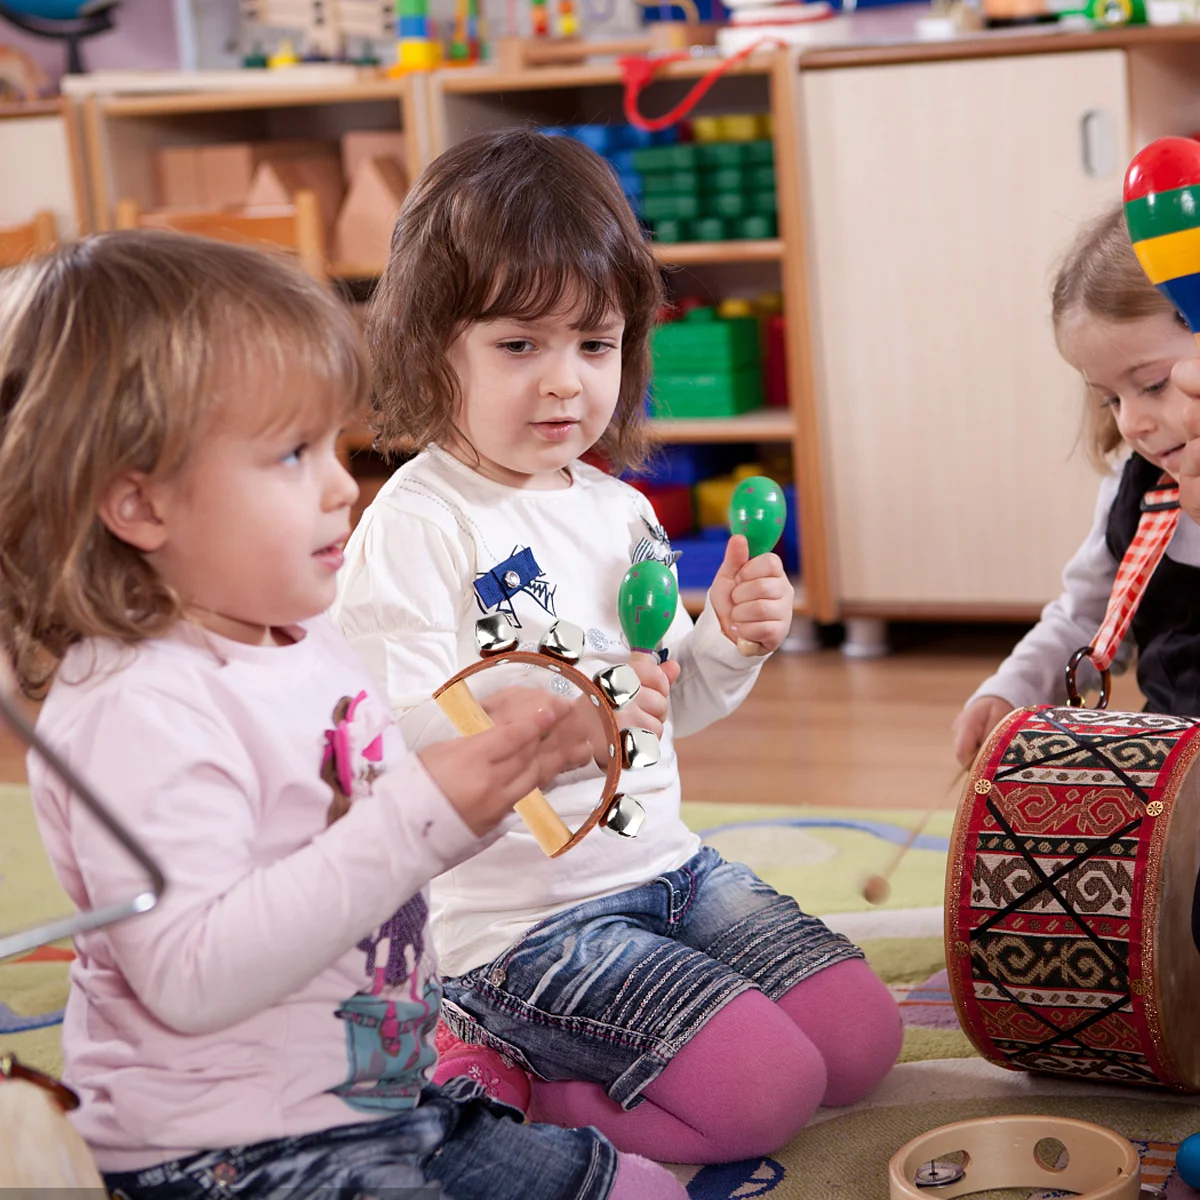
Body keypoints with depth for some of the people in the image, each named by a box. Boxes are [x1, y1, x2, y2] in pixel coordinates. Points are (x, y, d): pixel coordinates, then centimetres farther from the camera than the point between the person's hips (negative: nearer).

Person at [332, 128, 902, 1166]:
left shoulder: (618, 507, 10)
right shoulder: (414, 527, -17)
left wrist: (730, 644, 0)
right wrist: (541, 730, -40)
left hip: (671, 870, 9)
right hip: (523, 919, -8)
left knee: (863, 1040, 4)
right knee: (766, 1092, -17)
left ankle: (533, 1055, 12)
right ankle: (490, 1082, 1)